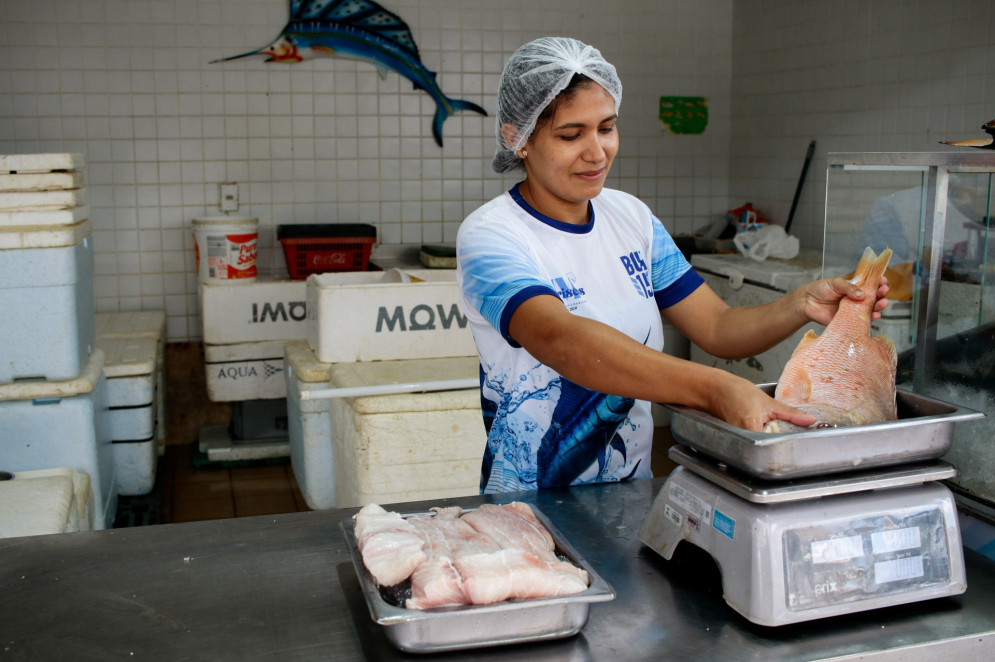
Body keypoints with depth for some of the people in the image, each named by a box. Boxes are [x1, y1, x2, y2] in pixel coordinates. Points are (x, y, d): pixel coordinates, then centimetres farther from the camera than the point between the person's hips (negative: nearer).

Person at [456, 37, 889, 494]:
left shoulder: (632, 217, 8)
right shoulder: (489, 237, -12)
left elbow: (719, 329, 6)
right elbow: (559, 340, -31)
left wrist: (801, 306, -14)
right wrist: (714, 388, -41)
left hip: (633, 497, 6)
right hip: (529, 508, -5)